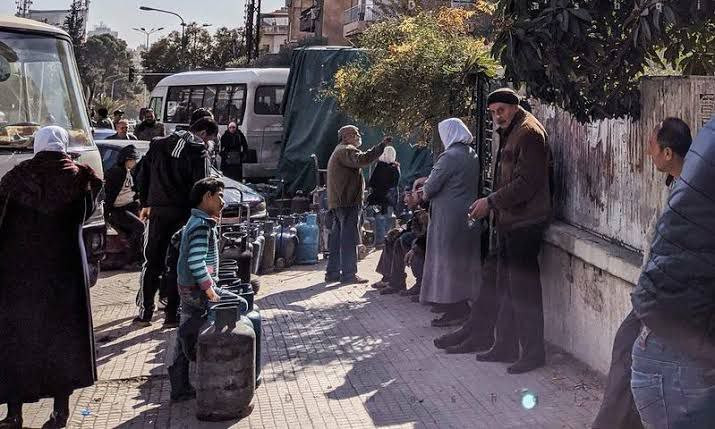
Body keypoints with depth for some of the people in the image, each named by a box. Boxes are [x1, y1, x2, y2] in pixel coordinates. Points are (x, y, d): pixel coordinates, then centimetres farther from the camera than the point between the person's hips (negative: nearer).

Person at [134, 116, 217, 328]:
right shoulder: (197, 150, -7)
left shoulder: (158, 145, 11)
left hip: (157, 211, 4)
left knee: (152, 262, 11)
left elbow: (142, 177, 14)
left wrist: (145, 203, 20)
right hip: (183, 213, -4)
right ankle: (172, 314, 6)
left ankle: (145, 312, 12)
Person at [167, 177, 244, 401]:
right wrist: (209, 289, -21)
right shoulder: (202, 225, -17)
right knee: (241, 305, -2)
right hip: (198, 290, -10)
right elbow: (196, 261, -26)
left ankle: (180, 388, 18)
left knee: (184, 340, 12)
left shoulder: (194, 221, 15)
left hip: (187, 289, 10)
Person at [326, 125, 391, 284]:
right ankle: (349, 274, -11)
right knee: (349, 239, -10)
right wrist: (382, 145, -30)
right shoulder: (346, 150, -9)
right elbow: (362, 159, -29)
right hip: (348, 202, -11)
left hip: (337, 203, 11)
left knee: (337, 238, 12)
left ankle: (333, 272, 16)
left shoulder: (338, 152, 26)